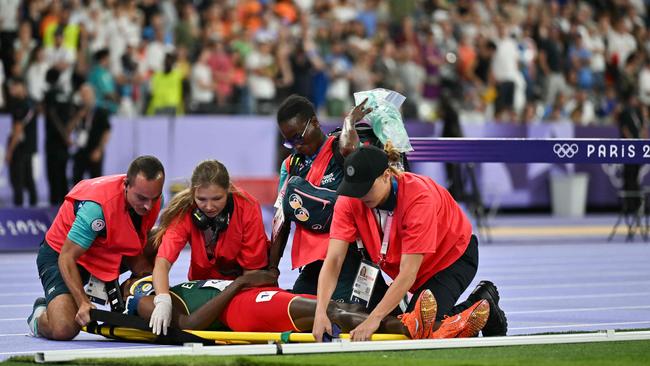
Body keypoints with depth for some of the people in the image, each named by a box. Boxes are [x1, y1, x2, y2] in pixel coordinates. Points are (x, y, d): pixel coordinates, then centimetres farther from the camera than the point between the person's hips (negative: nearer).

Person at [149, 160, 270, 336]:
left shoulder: (248, 208, -27)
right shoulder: (184, 212, -26)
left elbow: (252, 268, -22)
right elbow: (163, 261, -37)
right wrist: (163, 300, -54)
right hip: (203, 279, 1)